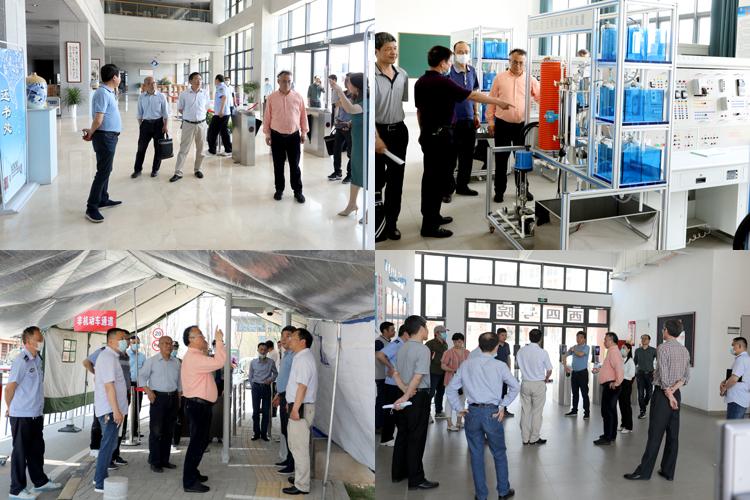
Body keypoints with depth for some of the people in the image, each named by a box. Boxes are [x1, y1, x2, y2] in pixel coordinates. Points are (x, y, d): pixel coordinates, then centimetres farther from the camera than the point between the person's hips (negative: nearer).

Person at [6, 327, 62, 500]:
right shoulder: (21, 360, -18)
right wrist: (10, 409, -4)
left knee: (36, 450, 19)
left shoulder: (36, 359, 9)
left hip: (36, 414, 8)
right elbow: (10, 387, -17)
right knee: (20, 452, 2)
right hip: (21, 416, -8)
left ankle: (40, 481, 33)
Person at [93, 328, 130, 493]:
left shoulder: (108, 356, 16)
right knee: (108, 446, -6)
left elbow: (97, 379, 24)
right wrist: (116, 410, -24)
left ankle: (100, 477, 26)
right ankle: (100, 484, -3)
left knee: (109, 444, 18)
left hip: (108, 409, 11)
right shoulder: (108, 357, -16)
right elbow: (109, 386, -22)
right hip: (110, 410, -11)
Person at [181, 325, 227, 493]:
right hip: (198, 405, -11)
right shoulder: (193, 358, -20)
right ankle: (189, 482, -4)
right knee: (197, 442, -7)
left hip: (200, 405, 11)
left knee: (201, 441, 20)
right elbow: (218, 362, -28)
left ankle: (192, 473, 32)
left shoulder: (196, 356, 15)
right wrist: (219, 341, -21)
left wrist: (205, 350, 17)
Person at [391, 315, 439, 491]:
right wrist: (405, 397, -19)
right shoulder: (423, 349, -16)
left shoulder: (402, 348, 9)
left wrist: (405, 390, -2)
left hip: (406, 395, 8)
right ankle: (416, 480, 1)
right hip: (419, 397, -8)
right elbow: (418, 377, -21)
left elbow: (396, 374, 10)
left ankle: (398, 473, 25)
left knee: (403, 434, 16)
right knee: (416, 438, -3)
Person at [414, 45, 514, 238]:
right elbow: (473, 96, -15)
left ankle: (431, 215, 23)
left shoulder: (420, 82, 7)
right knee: (437, 179, -6)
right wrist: (498, 102, -7)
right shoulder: (443, 83, -18)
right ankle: (429, 226, -4)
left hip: (427, 135, 9)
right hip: (440, 136, -9)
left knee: (429, 177, 15)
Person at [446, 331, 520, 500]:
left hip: (472, 413, 2)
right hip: (492, 413, -2)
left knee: (476, 455, 11)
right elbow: (515, 386, -8)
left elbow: (451, 388, 5)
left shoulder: (466, 365, 3)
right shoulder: (500, 366, -4)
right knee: (499, 454, 14)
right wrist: (503, 405, -3)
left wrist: (458, 408, 8)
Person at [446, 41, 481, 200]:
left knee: (467, 156, 12)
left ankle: (462, 185, 24)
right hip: (452, 121, -6)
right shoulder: (448, 71, -12)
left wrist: (476, 114, 12)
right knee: (450, 157, 1)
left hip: (469, 120, 6)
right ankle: (447, 189, 10)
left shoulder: (472, 71, 7)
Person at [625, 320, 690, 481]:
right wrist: (673, 388, -5)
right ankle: (668, 471, 12)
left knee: (655, 434, -6)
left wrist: (669, 395, -12)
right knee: (673, 434, 8)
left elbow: (663, 375, -17)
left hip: (662, 392, -7)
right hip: (676, 393, 7)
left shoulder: (663, 348, -12)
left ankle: (644, 471, -3)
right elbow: (686, 376, 8)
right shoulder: (684, 350, 11)